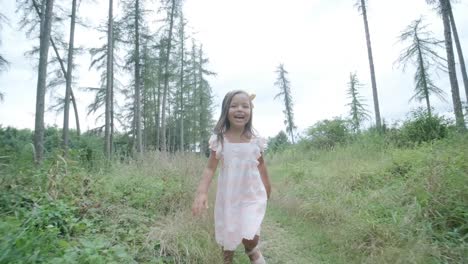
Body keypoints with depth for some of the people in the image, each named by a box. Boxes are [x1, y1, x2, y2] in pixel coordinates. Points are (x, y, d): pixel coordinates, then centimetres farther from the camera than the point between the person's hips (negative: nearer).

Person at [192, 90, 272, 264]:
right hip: (228, 196, 0)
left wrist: (267, 186, 20)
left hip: (252, 195, 0)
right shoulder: (219, 139, -12)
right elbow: (210, 168, -9)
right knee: (227, 236, 14)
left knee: (250, 237, -11)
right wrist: (202, 192, -23)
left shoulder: (256, 140, -8)